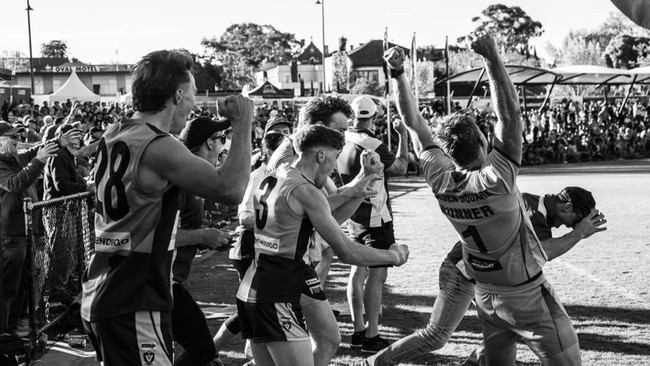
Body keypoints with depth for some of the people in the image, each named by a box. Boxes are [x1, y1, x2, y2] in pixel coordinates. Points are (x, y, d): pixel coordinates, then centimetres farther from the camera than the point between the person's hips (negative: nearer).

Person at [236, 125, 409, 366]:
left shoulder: (271, 179, 12)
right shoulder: (305, 192, -14)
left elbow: (328, 216, 21)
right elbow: (347, 253, -11)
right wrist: (394, 256, 3)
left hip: (249, 292, 9)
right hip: (276, 300, -9)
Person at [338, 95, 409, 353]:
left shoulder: (344, 142, 1)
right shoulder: (371, 146, -21)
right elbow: (400, 168, -8)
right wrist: (403, 136, 2)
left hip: (353, 217, 8)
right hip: (375, 219, -8)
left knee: (358, 272, 13)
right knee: (376, 276, -4)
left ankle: (358, 331, 21)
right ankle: (371, 338, -1)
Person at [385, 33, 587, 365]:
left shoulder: (440, 181, -12)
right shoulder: (496, 178, -26)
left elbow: (414, 123, -6)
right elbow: (509, 112, -29)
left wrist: (397, 74, -9)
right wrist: (491, 57, -32)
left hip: (485, 292, 6)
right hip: (525, 293, -6)